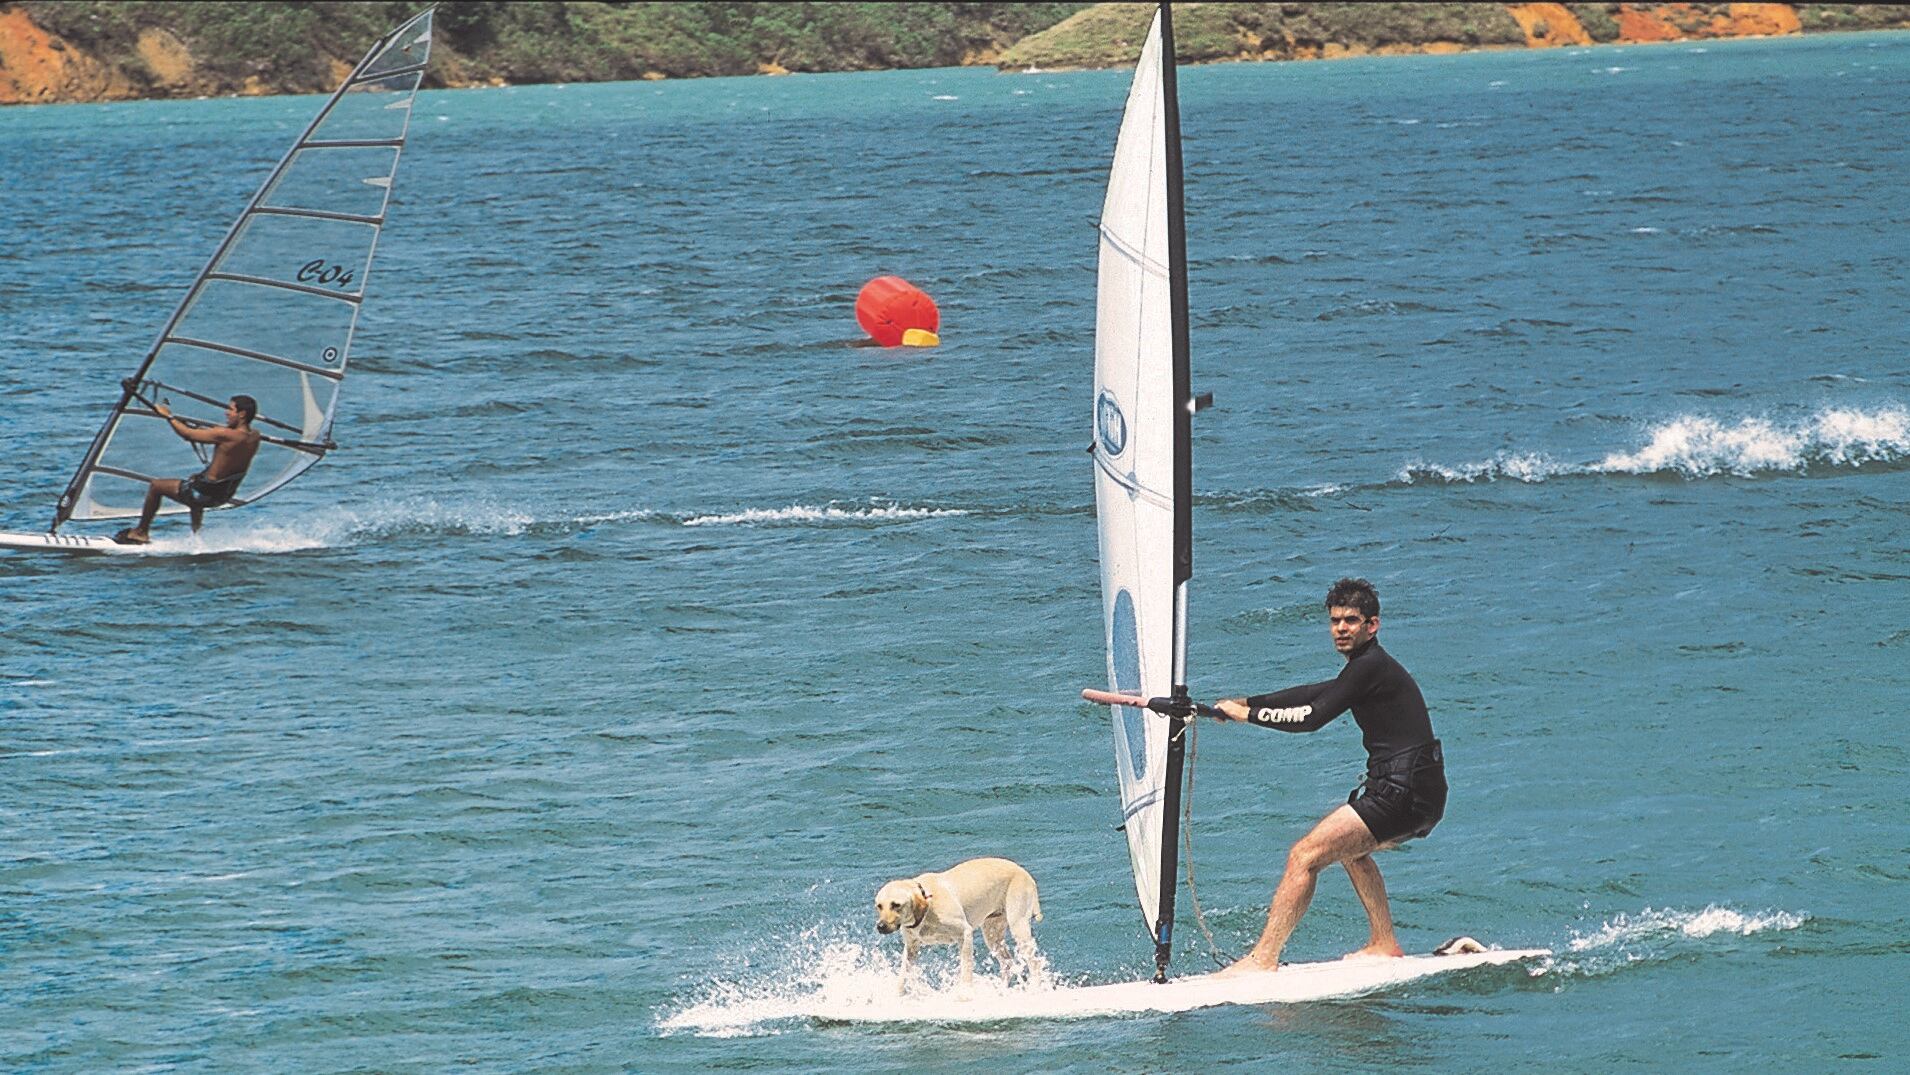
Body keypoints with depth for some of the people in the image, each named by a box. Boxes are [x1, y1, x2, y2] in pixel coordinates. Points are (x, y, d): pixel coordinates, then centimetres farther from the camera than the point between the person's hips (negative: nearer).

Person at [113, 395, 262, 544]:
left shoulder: (226, 435, -29)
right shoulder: (254, 436, -7)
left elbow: (187, 433, -18)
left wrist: (169, 416, -3)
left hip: (206, 493, -7)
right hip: (226, 495, 7)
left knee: (156, 486, 13)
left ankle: (140, 532, 28)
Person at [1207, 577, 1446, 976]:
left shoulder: (1370, 667, -12)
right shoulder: (1371, 667, 18)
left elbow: (1313, 717, -15)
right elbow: (1312, 694, 25)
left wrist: (1247, 714, -6)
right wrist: (1245, 702, 20)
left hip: (1404, 793, -11)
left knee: (1304, 856, -13)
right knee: (1351, 848, 35)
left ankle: (1263, 958, -15)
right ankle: (1385, 944, 32)